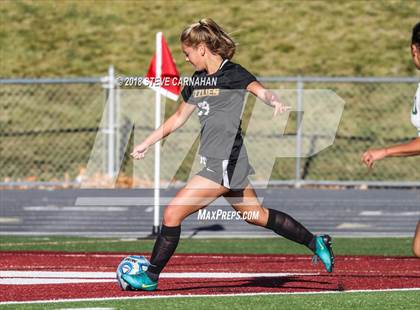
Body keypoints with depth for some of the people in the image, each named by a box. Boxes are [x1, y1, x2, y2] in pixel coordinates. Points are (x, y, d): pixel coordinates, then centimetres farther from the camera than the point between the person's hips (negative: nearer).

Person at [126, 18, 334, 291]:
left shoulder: (232, 73, -9)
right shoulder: (197, 80, 14)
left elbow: (261, 91, -21)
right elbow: (179, 118, 24)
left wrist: (275, 102, -43)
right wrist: (146, 143, 25)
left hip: (226, 163, -9)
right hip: (214, 163, 9)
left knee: (173, 212, -11)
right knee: (258, 215, 18)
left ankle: (150, 277, -4)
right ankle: (315, 242, 29)